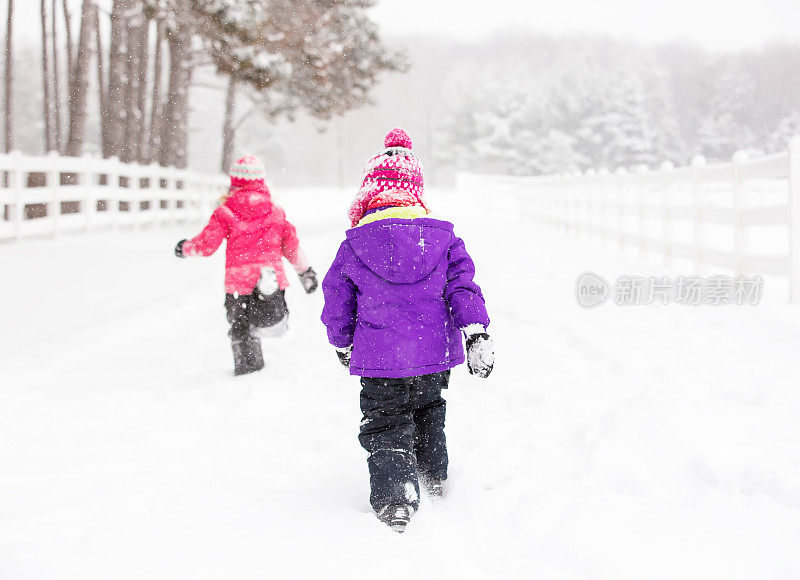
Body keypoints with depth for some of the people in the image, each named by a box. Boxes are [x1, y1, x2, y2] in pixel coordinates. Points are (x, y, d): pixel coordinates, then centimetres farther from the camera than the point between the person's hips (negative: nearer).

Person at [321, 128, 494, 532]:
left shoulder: (353, 246, -5)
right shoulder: (442, 238, -1)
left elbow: (337, 303, 3)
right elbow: (462, 287, -5)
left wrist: (342, 345, 19)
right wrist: (477, 336, -5)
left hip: (379, 359, -3)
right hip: (435, 352, 3)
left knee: (386, 426, 4)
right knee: (428, 413, 27)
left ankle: (395, 497, -16)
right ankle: (434, 479, 42)